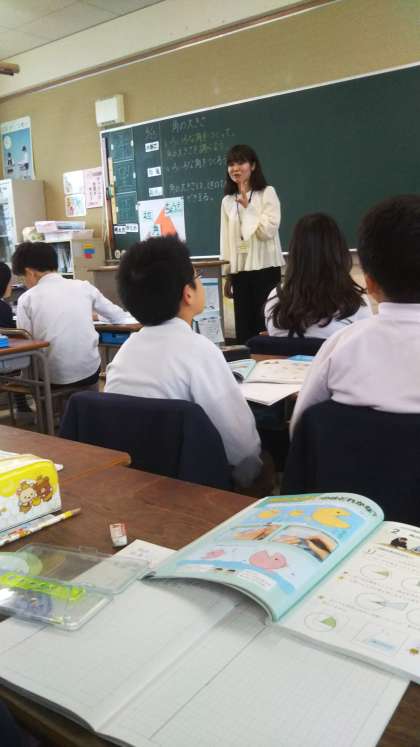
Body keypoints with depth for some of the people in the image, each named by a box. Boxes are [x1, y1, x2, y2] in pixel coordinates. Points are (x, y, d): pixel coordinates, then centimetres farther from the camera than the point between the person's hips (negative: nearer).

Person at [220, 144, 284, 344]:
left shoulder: (267, 193, 0)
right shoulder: (227, 201, 11)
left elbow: (268, 230, -11)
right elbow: (225, 240, 12)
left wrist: (247, 206, -11)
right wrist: (227, 276, 10)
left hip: (265, 268, -4)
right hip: (239, 271, 4)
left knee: (266, 327, -3)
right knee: (244, 329, 5)